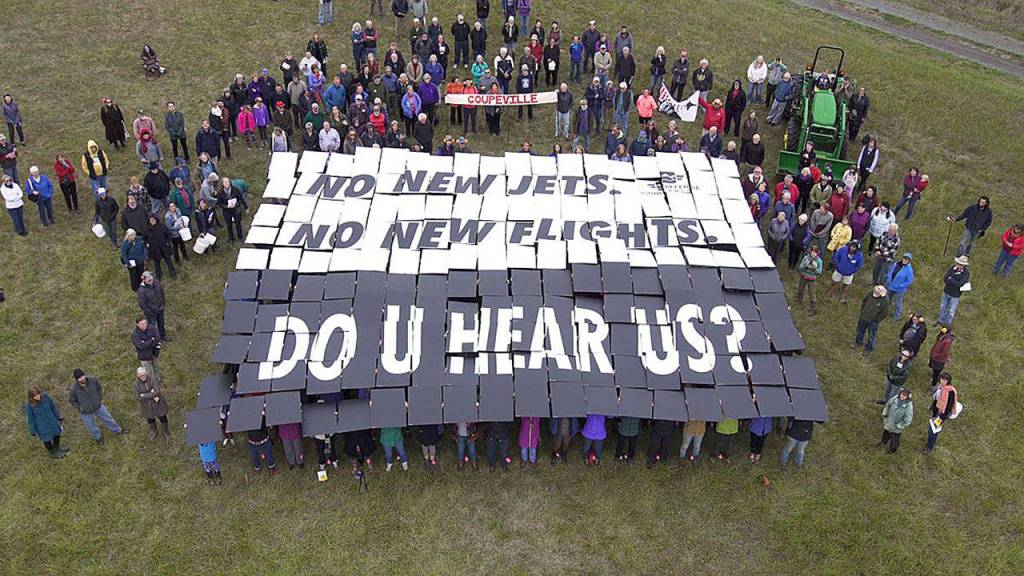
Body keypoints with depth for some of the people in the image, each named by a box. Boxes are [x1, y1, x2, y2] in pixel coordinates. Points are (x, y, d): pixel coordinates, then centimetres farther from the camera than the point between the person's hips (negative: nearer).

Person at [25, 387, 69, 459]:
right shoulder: (29, 405, -30)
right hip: (42, 426, -4)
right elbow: (30, 418, -16)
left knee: (57, 434, 26)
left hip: (52, 421, 4)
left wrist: (59, 417, 7)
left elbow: (53, 407, -6)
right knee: (46, 438, 21)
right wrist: (33, 431, -6)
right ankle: (52, 452, 51)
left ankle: (57, 447, 58)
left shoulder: (45, 396, -22)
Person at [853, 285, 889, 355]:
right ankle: (858, 342, 54)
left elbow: (885, 313, -16)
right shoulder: (870, 294, -14)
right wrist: (862, 311, 6)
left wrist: (876, 320, -13)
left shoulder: (884, 301, -26)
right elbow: (864, 301, 7)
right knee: (860, 331, 27)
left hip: (872, 322, -4)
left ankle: (868, 348, 41)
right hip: (863, 318, 4)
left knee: (871, 336, 17)